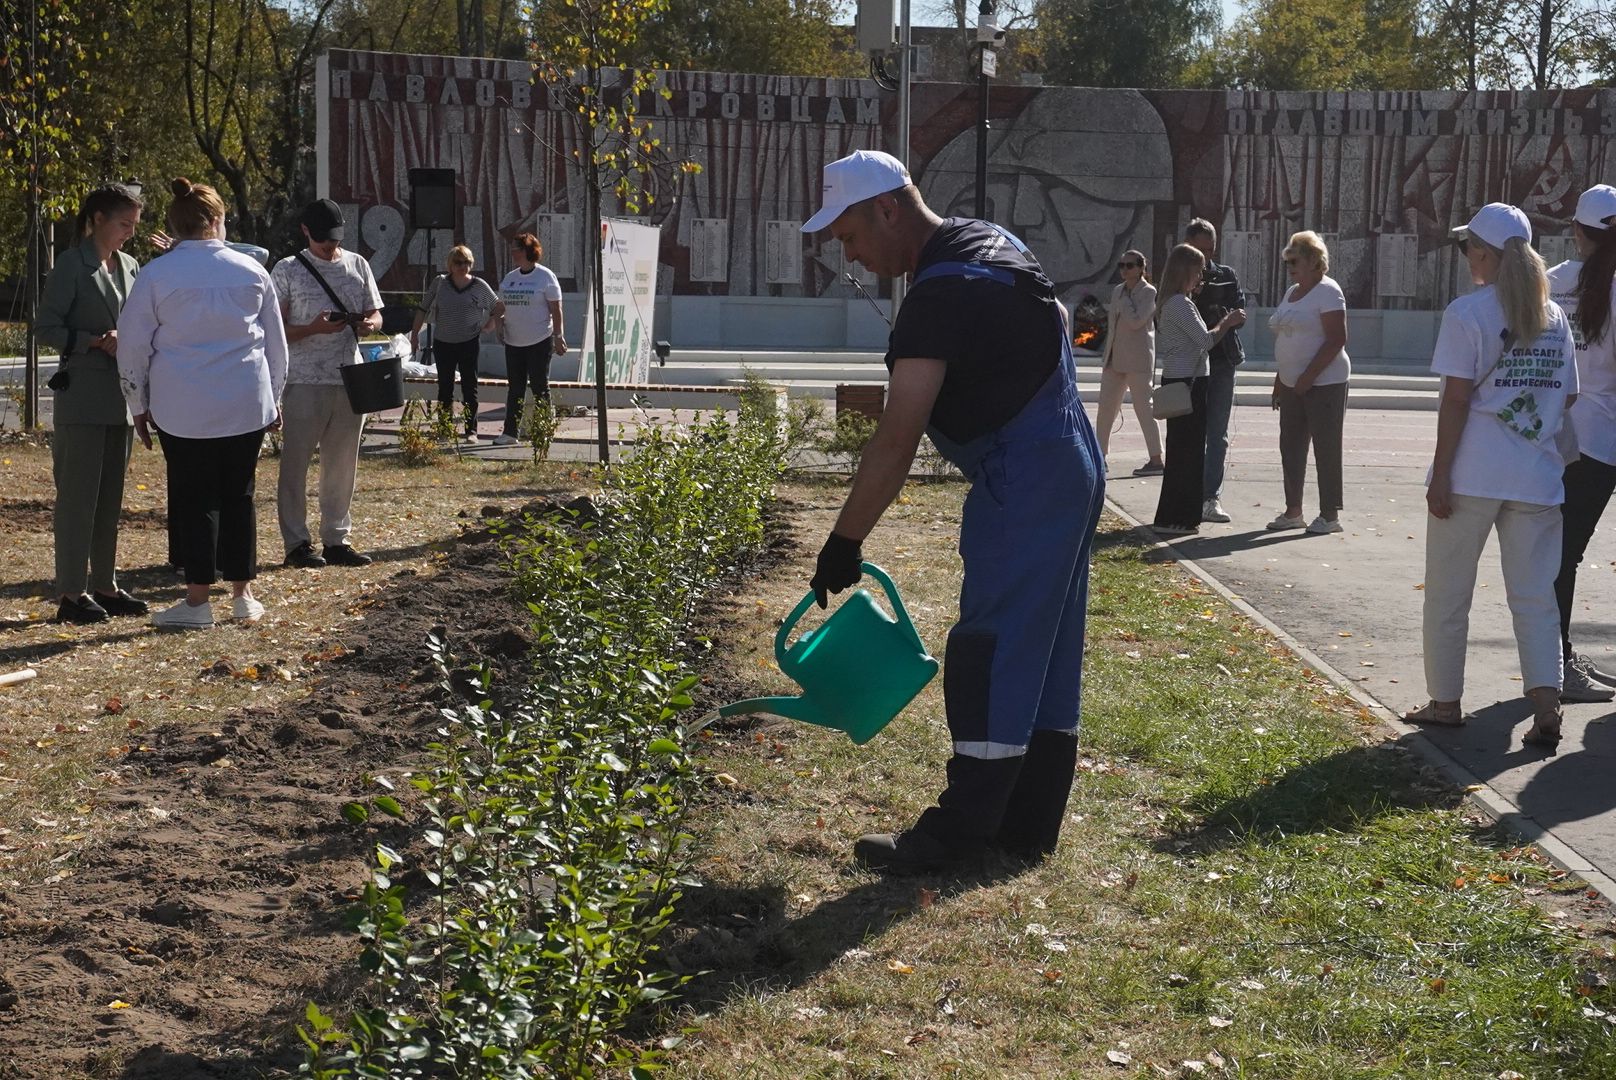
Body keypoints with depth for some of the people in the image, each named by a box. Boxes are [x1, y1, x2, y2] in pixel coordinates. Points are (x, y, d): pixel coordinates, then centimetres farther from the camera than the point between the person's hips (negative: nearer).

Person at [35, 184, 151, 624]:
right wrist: (96, 341, -19)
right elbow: (46, 326, -9)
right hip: (82, 393, -7)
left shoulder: (129, 267, 14)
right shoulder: (72, 265, -6)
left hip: (121, 394, 7)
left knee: (111, 493, 10)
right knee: (78, 493, -5)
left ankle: (105, 586, 17)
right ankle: (71, 592, -2)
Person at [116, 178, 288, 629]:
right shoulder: (251, 271, 5)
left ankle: (197, 600, 5)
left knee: (193, 499, 3)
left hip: (183, 408, -2)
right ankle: (243, 595, 15)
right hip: (247, 404, 2)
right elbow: (275, 342, 12)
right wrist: (273, 396, 23)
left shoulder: (156, 275, -2)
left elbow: (132, 346, 1)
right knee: (238, 495, 10)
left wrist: (139, 406, 12)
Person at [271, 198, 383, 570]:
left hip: (350, 379, 4)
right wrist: (314, 329, -20)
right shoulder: (288, 270, -1)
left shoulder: (357, 265, 12)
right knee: (296, 462, -1)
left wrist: (368, 323, -7)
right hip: (305, 381, -4)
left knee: (343, 463, 9)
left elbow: (375, 315, 17)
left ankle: (337, 539, 18)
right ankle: (296, 543, 5)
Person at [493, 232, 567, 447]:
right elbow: (502, 306, 21)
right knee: (514, 388, 8)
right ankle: (510, 432, 12)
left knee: (540, 388, 0)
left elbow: (556, 309, -6)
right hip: (513, 341, 6)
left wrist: (558, 336, -11)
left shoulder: (545, 276, -5)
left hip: (539, 341, -6)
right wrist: (500, 320, 0)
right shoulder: (509, 278, 11)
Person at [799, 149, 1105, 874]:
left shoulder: (941, 294, -21)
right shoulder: (989, 244, 11)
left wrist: (845, 542, -22)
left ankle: (958, 833, -2)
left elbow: (897, 439, -25)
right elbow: (1057, 325, 25)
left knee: (991, 650, -7)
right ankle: (1028, 822, 18)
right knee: (1046, 649, 11)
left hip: (1023, 482, -11)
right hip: (1070, 467, 11)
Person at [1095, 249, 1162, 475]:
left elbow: (1135, 321, -21)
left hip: (1138, 360, -7)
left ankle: (1156, 460, 1)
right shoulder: (1117, 291, 13)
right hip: (1115, 359, 7)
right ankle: (1100, 455, 16)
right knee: (1106, 407, 8)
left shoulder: (1148, 292, -8)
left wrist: (1124, 299, -11)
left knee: (1143, 408, -4)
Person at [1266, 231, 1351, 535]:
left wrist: (1309, 376, -21)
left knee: (1326, 449, -3)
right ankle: (1293, 512, 17)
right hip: (1293, 385, 9)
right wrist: (1280, 380, 16)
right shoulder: (1292, 292, 16)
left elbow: (1336, 339, -18)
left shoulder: (1327, 291, -11)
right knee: (1291, 448, 10)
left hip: (1324, 383, -9)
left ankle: (1330, 515, 2)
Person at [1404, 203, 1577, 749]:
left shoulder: (1468, 313, -9)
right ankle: (1546, 706, -4)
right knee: (1535, 597, 8)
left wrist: (1440, 475, -9)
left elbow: (1456, 400, -12)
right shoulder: (1555, 317, 9)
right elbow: (1566, 398, 11)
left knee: (1448, 594, 10)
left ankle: (1445, 701, 16)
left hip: (1472, 476, -4)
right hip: (1537, 478, 5)